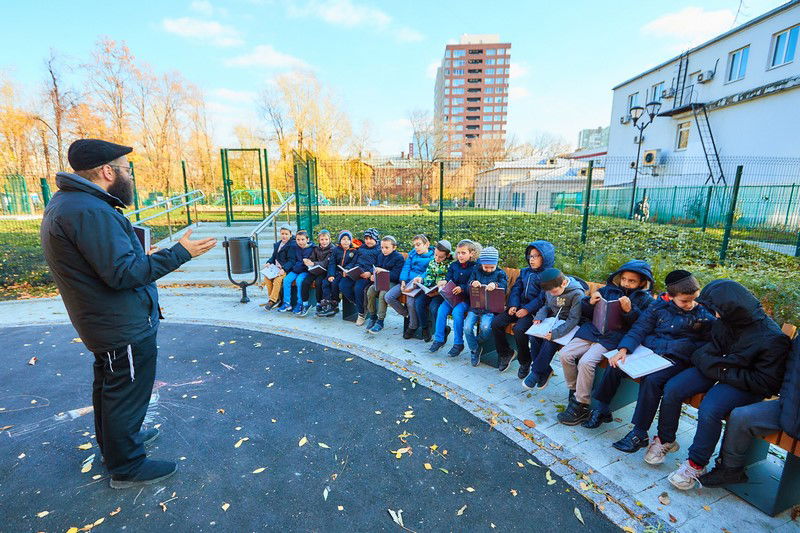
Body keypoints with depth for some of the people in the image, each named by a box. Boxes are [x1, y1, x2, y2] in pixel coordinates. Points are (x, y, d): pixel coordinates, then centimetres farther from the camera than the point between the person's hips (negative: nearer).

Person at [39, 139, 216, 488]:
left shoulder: (67, 203, 8)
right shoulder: (90, 212, -26)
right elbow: (123, 274, -29)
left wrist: (141, 257, 18)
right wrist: (179, 253, -27)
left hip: (106, 324, 11)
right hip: (125, 328, -11)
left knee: (109, 386, 26)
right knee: (127, 394, 6)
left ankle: (114, 442, 47)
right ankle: (126, 467, 24)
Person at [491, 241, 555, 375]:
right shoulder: (524, 272, 17)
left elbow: (543, 298, -12)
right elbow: (516, 289, 12)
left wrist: (527, 309, -19)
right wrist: (513, 305, -4)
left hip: (534, 310, -7)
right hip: (518, 307, 7)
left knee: (519, 329, -30)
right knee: (496, 323, -11)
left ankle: (525, 362, -4)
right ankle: (506, 353, 11)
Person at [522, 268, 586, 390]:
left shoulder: (577, 294, -21)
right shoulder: (550, 288, -2)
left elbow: (573, 319, -23)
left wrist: (555, 333, -32)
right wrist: (539, 316, -8)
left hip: (567, 325, -6)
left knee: (550, 341, -29)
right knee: (533, 336, -19)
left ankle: (536, 373, -11)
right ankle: (545, 371, -3)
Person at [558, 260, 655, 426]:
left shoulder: (646, 300, 10)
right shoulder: (608, 290, 18)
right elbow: (584, 311, 20)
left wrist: (630, 311, -16)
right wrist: (590, 302, -1)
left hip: (613, 338, -5)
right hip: (592, 330, 5)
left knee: (586, 362, -25)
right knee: (565, 354, -14)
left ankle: (581, 406, -8)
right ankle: (574, 391, 9)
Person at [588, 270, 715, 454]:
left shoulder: (705, 315, -1)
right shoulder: (659, 306, 3)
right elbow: (640, 328, -1)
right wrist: (623, 349, -17)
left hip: (678, 361, -3)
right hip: (650, 351, 4)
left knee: (652, 380, -30)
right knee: (615, 366, -14)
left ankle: (639, 433, -16)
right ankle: (602, 410, 5)